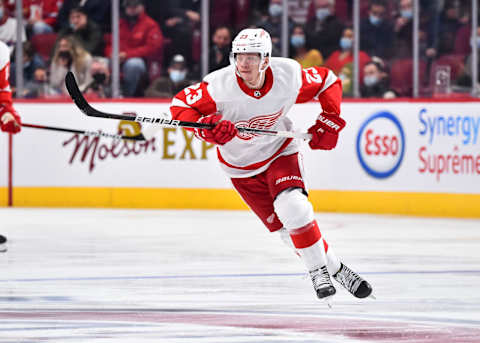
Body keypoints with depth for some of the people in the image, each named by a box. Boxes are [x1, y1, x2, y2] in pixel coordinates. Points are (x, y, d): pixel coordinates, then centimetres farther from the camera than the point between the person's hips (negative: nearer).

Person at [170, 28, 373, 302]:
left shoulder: (289, 76, -22)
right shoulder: (220, 86, -28)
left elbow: (329, 83, -5)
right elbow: (180, 106, -23)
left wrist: (330, 123, -13)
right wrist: (206, 127, -40)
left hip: (280, 151, 0)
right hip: (241, 166, 0)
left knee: (293, 207, -25)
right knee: (283, 226, -1)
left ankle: (319, 270, -7)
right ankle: (334, 268, 17)